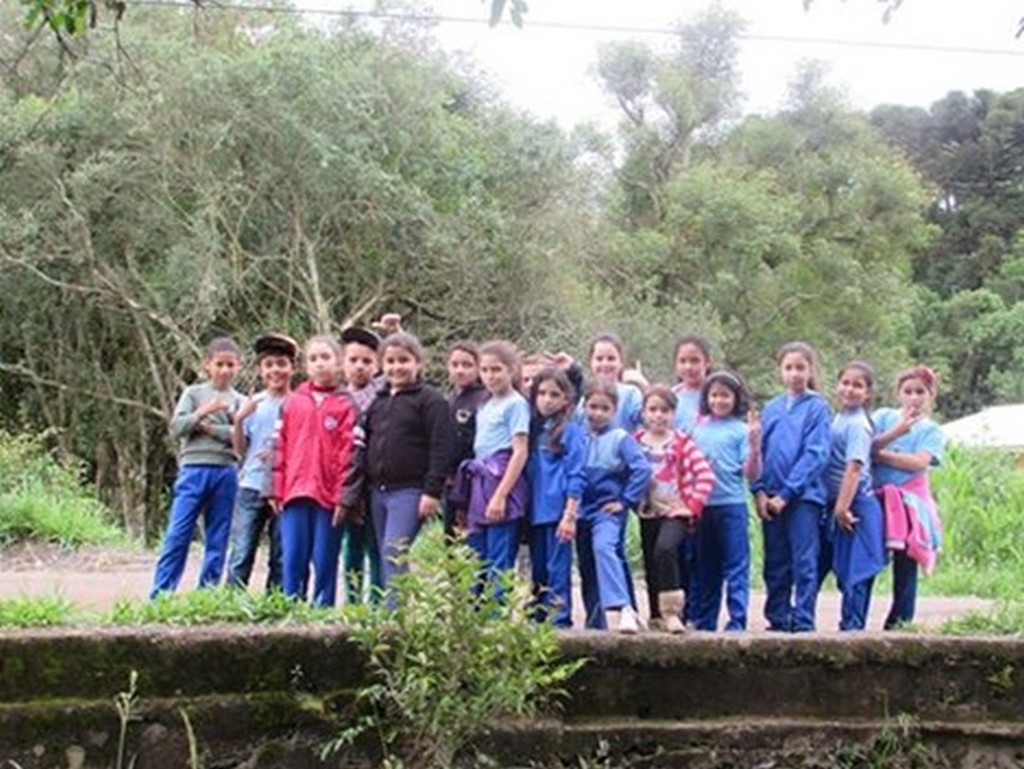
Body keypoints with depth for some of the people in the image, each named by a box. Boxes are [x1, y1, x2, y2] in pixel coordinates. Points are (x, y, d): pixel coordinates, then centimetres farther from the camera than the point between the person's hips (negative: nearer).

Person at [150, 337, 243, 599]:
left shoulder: (239, 401, 10)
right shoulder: (194, 393, 10)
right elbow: (176, 428, -1)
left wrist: (209, 427, -8)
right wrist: (203, 412, -12)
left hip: (225, 473, 1)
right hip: (194, 469, -1)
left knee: (218, 541, 4)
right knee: (177, 536, -6)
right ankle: (159, 595, -4)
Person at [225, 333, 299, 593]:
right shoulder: (252, 403, 7)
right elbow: (240, 449, 7)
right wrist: (239, 420, -10)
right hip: (252, 487, 1)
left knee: (281, 558, 4)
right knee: (241, 555, -2)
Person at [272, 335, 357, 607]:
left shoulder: (345, 406, 0)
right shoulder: (293, 402, 10)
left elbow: (349, 453, -4)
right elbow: (281, 448, 11)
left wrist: (344, 496, -8)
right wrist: (277, 489, 5)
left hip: (329, 495, -3)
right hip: (295, 493, 3)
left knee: (324, 561, 3)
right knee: (292, 558, 4)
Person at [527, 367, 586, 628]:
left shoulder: (571, 432, -4)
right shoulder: (533, 430, 13)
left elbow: (575, 478, -8)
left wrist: (570, 516, -14)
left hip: (558, 512, -6)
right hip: (535, 512, 6)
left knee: (557, 571, -4)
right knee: (538, 572, 11)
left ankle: (559, 622, 0)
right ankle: (537, 621, 19)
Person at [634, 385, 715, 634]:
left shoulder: (682, 442, -2)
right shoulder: (637, 441, 6)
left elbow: (706, 475, -9)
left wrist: (693, 506, -12)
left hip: (676, 512, -4)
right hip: (648, 513, 4)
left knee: (665, 548, -27)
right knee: (650, 563, 8)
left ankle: (671, 611, -21)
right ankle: (657, 615, 24)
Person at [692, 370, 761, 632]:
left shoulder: (741, 429, -1)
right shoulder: (698, 428, 11)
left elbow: (751, 474, -7)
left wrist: (755, 445, -21)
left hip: (731, 504, -5)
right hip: (702, 505, 5)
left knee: (736, 568, -2)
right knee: (705, 569, 12)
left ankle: (737, 622, 1)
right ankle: (704, 624, 20)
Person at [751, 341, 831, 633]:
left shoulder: (817, 407, -2)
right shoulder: (771, 408, 12)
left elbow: (815, 455, -9)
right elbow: (759, 452, 12)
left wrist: (786, 493, -13)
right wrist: (759, 491, -2)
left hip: (803, 496, -4)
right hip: (770, 498, 5)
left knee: (804, 562, -3)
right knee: (775, 564, 9)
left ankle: (803, 622, 2)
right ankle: (777, 620, 17)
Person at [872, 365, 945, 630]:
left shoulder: (931, 431, 7)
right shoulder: (884, 417, 10)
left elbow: (919, 462, -10)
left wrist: (880, 454, -8)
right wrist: (895, 432, -17)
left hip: (909, 503, 0)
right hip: (877, 500, 0)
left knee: (905, 568, -1)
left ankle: (897, 627, 7)